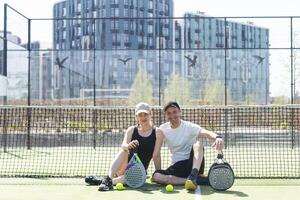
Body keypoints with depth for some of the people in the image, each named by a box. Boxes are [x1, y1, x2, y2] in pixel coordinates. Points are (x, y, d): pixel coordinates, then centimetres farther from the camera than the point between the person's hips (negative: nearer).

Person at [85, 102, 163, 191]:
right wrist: (128, 146, -36)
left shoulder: (157, 132, 3)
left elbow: (156, 155, -1)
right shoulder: (131, 130, 7)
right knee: (124, 151, -30)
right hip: (123, 168, 2)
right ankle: (108, 178, -42)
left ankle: (107, 181, -41)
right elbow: (123, 145, -12)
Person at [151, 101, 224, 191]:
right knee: (155, 176, -27)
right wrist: (158, 169, -3)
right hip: (176, 166, 3)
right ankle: (198, 179, -27)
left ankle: (193, 176, -49)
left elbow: (206, 133, -26)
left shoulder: (189, 126, -6)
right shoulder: (163, 129, 5)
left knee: (197, 144, -30)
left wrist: (217, 137, -49)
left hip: (193, 163, -3)